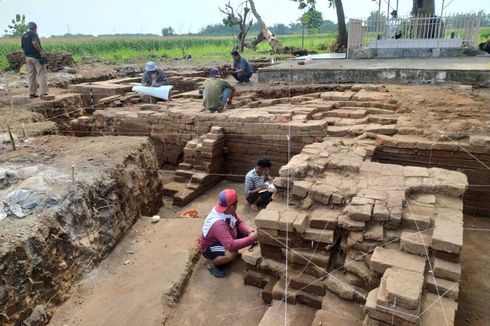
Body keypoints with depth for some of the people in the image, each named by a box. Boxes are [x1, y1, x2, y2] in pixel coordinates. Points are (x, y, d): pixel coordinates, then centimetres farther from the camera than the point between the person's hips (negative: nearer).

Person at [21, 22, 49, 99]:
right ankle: (44, 93, -13)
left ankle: (32, 93, 13)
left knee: (31, 75, 11)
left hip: (28, 57, 8)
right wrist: (41, 51, -22)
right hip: (36, 57, -7)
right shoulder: (34, 34, -8)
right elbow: (34, 43, -27)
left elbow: (22, 47, 17)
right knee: (42, 75, -7)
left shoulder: (24, 35, 15)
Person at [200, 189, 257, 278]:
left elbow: (239, 222, -3)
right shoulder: (218, 223, -42)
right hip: (210, 247, -8)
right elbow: (231, 245, -48)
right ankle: (212, 264, -7)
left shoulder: (228, 210, -17)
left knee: (247, 234, -4)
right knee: (232, 254, -36)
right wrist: (251, 239, -43)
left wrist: (249, 232, -22)